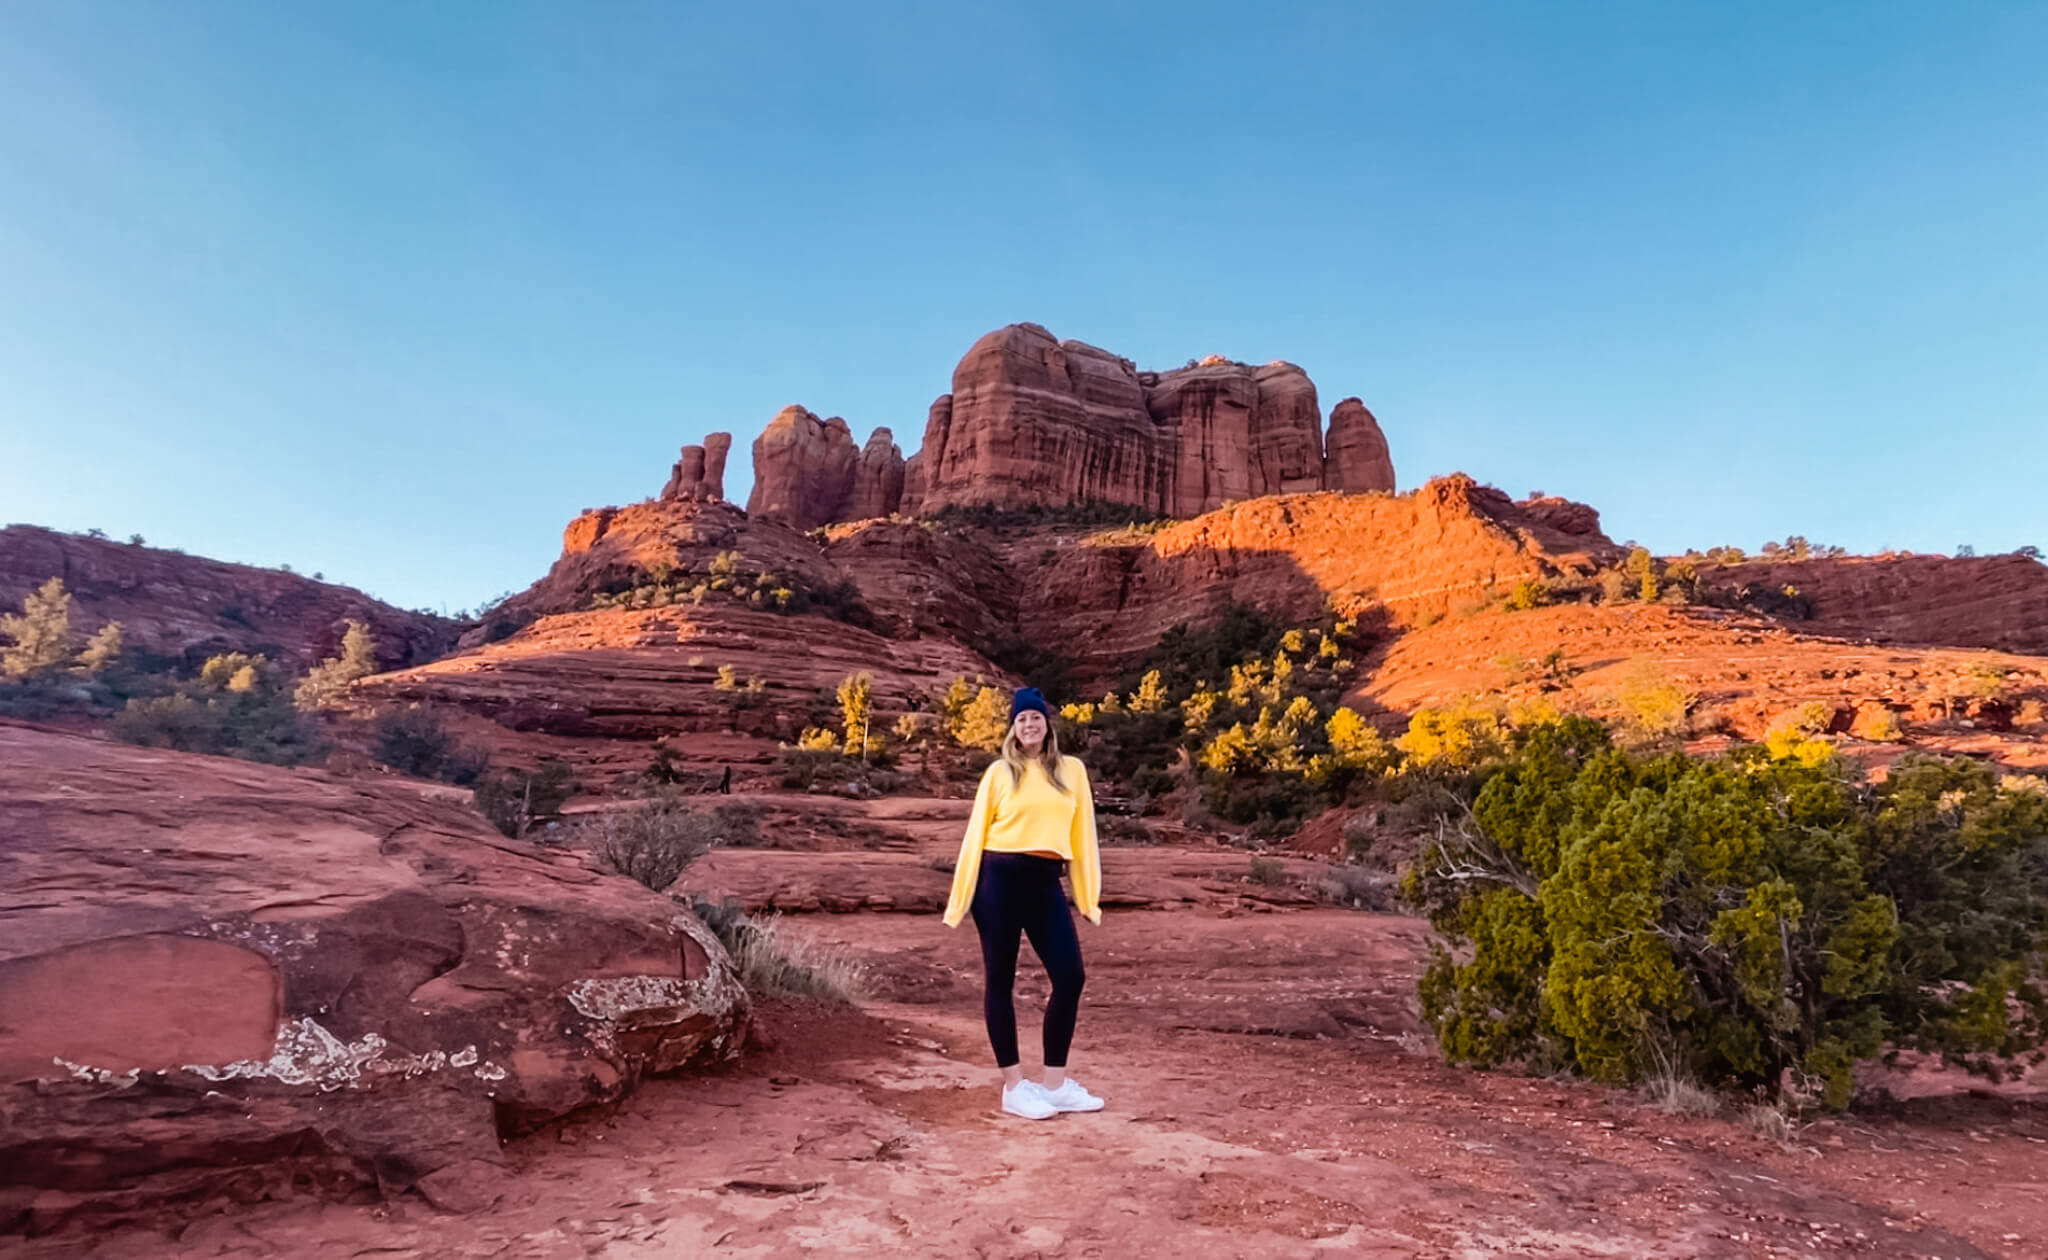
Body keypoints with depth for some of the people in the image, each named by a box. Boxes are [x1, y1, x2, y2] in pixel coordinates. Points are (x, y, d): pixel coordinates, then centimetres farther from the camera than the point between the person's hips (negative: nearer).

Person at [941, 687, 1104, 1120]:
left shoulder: (1072, 771, 9)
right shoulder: (999, 772, 2)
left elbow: (1082, 833, 11)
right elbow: (975, 835, 3)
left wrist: (1088, 897, 9)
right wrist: (959, 899, 1)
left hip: (1045, 883, 3)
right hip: (999, 879, -3)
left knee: (1070, 976, 0)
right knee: (1000, 981, 4)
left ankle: (1055, 1084, 15)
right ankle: (1014, 1088, 16)